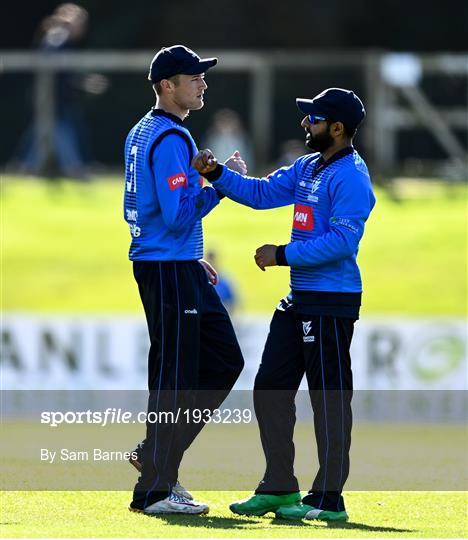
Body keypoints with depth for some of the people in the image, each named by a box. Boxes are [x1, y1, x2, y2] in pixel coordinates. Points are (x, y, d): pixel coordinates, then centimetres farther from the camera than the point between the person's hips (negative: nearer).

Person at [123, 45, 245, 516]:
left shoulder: (141, 133, 14)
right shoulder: (170, 138, -17)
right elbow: (178, 214, -23)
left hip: (181, 269, 10)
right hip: (169, 270, -10)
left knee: (223, 361, 14)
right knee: (174, 378, -5)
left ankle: (159, 455, 17)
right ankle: (154, 490, 0)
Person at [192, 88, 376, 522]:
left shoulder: (351, 177, -15)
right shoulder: (306, 168, 14)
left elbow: (341, 241, -23)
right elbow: (262, 193, 17)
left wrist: (283, 255, -18)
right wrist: (216, 174, 3)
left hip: (331, 302, -10)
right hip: (299, 298, 10)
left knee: (329, 396, -4)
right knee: (270, 387, 12)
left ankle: (329, 499, 2)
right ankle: (279, 489, 21)